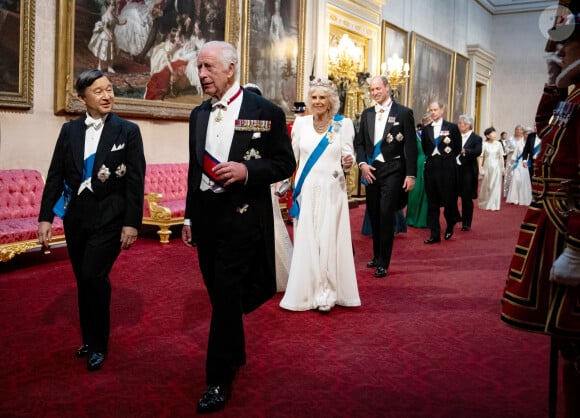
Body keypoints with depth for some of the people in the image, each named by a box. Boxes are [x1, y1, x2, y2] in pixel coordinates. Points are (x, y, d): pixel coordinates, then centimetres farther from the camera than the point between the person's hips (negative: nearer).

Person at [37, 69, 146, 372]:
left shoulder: (128, 131, -4)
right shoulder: (69, 130, 6)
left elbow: (136, 181, -6)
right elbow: (55, 176, 6)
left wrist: (132, 223, -11)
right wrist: (45, 217, 0)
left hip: (109, 217, -4)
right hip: (75, 216, 4)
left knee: (94, 276, -11)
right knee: (83, 279, 12)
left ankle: (98, 345, 8)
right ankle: (89, 338, 30)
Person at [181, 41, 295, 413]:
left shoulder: (265, 112, -6)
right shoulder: (199, 114, 11)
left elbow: (285, 163, -5)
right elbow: (195, 170, 16)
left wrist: (246, 170, -21)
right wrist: (189, 217, 16)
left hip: (241, 217, -6)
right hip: (206, 215, 6)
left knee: (228, 297, -5)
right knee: (219, 295, 14)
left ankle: (220, 380, 6)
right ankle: (235, 356, 35)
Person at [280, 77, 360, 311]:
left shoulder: (344, 124, -1)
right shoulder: (300, 123, 5)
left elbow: (348, 158, 0)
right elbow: (292, 157, 10)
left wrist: (348, 162, -21)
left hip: (332, 191, -2)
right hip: (306, 191, 2)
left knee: (328, 240, -2)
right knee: (305, 240, 3)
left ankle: (326, 293, 6)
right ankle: (306, 290, 15)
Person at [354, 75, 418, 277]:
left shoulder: (403, 113, -3)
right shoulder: (367, 114, 11)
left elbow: (411, 145, -5)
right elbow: (359, 142, 13)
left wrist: (411, 174, -10)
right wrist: (362, 163, -5)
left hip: (392, 170, -5)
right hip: (370, 170, 5)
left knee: (386, 215, -9)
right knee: (374, 215, 12)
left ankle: (383, 263, -1)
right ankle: (377, 255, 27)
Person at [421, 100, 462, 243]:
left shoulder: (452, 127, 0)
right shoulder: (426, 129, 9)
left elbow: (458, 148, 4)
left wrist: (447, 158, 2)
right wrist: (431, 157, 7)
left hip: (446, 168, -3)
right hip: (431, 168, 3)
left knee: (449, 200, 3)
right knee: (432, 203, 3)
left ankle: (450, 226, 30)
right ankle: (435, 234, 8)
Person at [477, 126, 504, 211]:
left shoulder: (498, 144, -1)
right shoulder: (485, 144, -4)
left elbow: (501, 157, 3)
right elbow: (482, 157, -1)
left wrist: (502, 168, 1)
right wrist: (481, 168, -4)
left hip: (496, 167, 1)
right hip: (487, 166, -1)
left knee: (495, 186, 2)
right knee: (486, 186, 8)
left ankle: (493, 205, 10)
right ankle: (485, 204, 22)